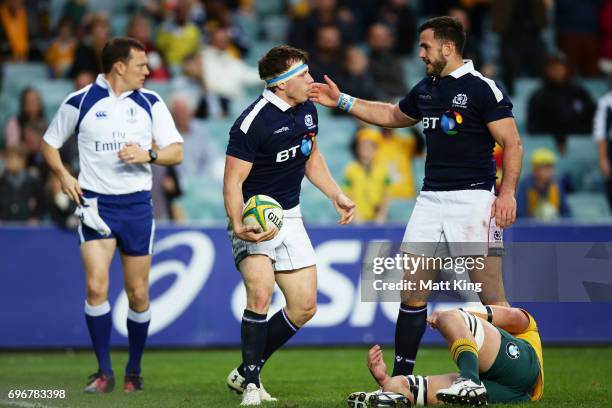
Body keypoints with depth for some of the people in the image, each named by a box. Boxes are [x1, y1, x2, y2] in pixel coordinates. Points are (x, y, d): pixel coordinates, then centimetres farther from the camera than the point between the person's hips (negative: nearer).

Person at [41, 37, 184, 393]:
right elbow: (50, 144, 13)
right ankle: (104, 372, -6)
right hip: (95, 203, -2)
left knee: (138, 294, 4)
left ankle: (134, 370, 21)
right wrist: (63, 175, -5)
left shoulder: (151, 103, 6)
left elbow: (176, 152, 3)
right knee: (96, 286, -15)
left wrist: (148, 154, -17)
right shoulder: (80, 102, 1)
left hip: (137, 204, 2)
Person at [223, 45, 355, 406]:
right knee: (261, 290, -29)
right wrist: (239, 225, -34)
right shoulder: (253, 122, -21)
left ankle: (245, 372, 18)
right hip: (254, 218, -8)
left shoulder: (307, 110, 4)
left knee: (304, 306, 4)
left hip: (289, 217, 8)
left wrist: (336, 195, 13)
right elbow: (233, 182, -20)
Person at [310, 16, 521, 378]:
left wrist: (507, 192, -20)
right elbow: (393, 116, 35)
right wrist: (342, 101, 33)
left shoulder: (482, 88, -7)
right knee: (412, 293, 3)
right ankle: (400, 378, 9)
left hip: (472, 198, -7)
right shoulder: (425, 90, 16)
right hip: (431, 199, 7)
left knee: (492, 296, -8)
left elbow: (512, 143, -9)